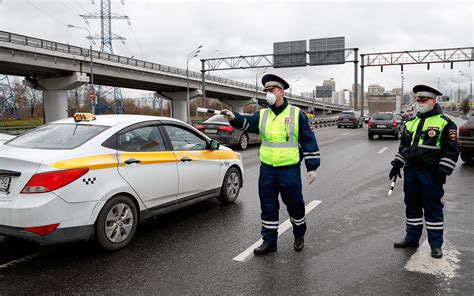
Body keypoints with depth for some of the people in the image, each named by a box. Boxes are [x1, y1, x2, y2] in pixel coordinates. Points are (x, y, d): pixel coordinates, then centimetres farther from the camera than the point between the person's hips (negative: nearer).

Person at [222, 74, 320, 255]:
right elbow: (247, 123, -12)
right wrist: (234, 118, -34)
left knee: (295, 204, 10)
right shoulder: (262, 115, 7)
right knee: (268, 206, 9)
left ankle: (299, 236, 34)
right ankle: (269, 241, 23)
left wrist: (312, 167, -3)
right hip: (267, 170, 3)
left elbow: (309, 141, 0)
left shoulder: (296, 114, -2)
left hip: (289, 170, -3)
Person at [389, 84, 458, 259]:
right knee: (412, 206, 13)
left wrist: (442, 172, -14)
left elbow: (451, 151, -9)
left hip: (430, 174, -6)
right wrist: (397, 165, 13)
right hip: (411, 172, 6)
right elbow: (403, 146, 20)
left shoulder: (444, 123, -6)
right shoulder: (411, 123, 13)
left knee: (433, 208, 4)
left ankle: (436, 244, 15)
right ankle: (412, 238, 26)